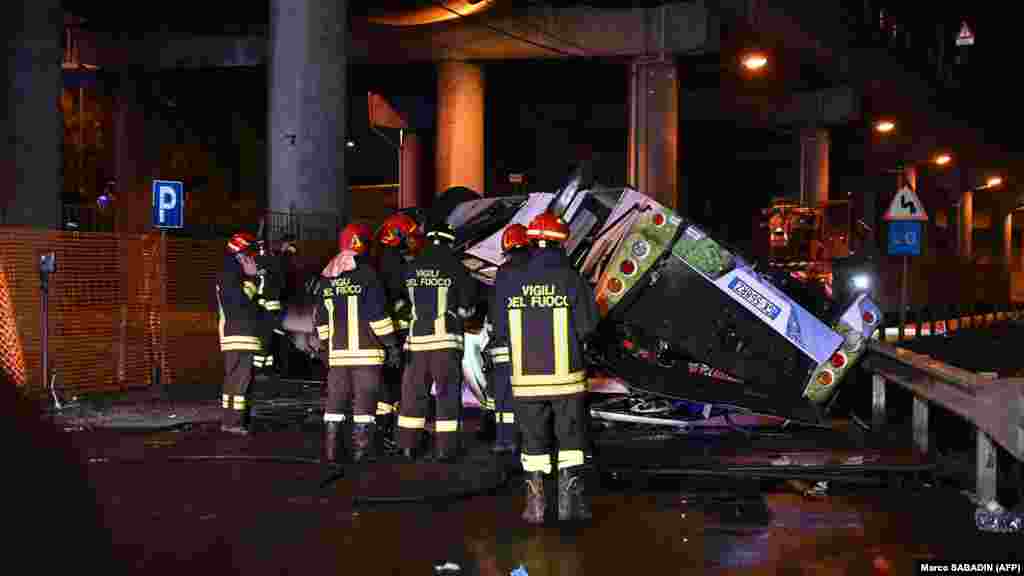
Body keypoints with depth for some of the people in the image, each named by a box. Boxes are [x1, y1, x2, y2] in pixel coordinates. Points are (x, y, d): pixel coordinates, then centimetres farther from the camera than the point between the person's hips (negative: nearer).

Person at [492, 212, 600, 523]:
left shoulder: (509, 281, -4)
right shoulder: (571, 279, -8)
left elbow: (500, 329, 1)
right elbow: (587, 326, -6)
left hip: (526, 377, 2)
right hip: (566, 375, -2)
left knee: (533, 440, 13)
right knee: (571, 438, 10)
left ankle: (535, 504, 16)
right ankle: (569, 501, 9)